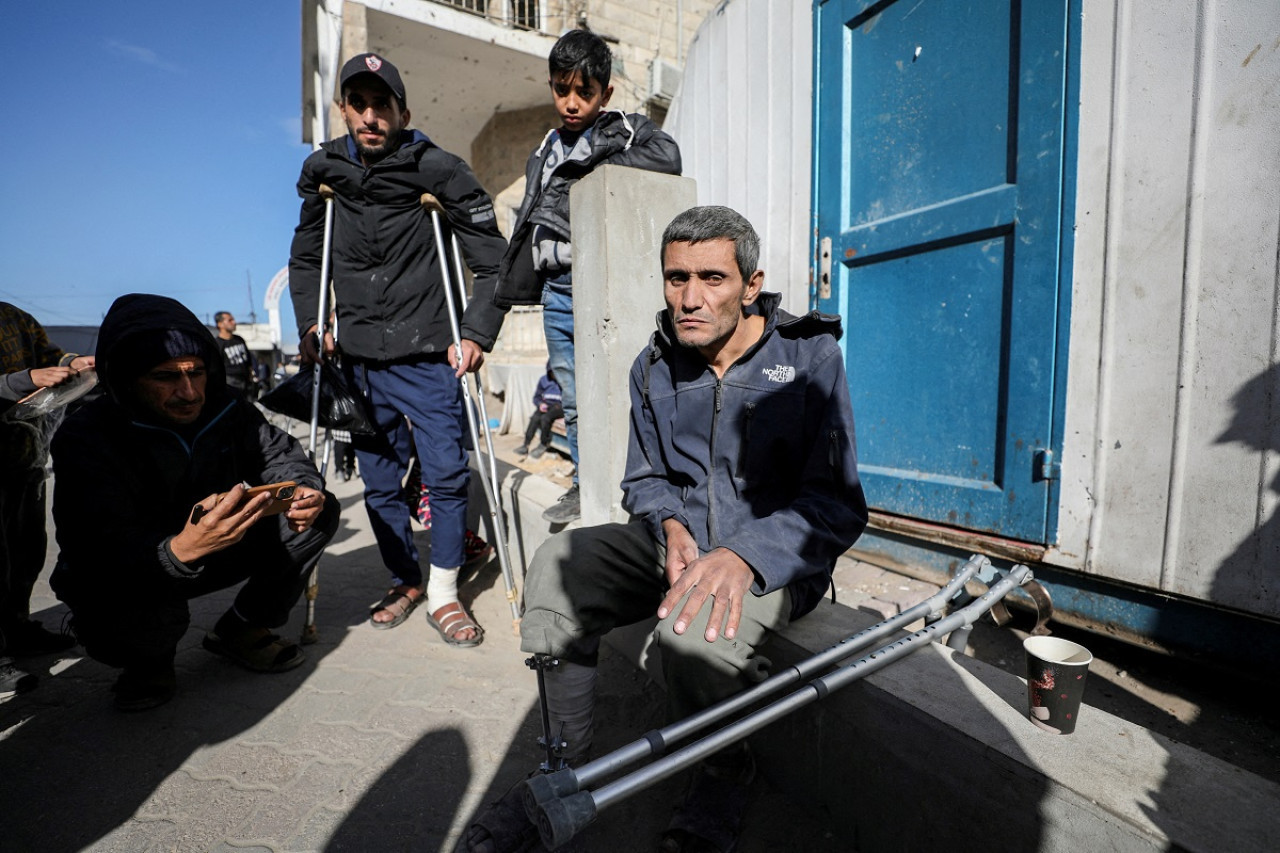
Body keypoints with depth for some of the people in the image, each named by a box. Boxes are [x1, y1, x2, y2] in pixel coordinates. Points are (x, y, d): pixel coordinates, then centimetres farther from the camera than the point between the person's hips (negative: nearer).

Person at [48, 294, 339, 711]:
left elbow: (279, 454, -4)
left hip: (214, 551, 4)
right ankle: (148, 661, 4)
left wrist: (303, 489, -30)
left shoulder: (225, 409, -10)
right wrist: (181, 551, -55)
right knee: (136, 618, -38)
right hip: (123, 577, -4)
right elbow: (98, 555, -33)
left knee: (319, 512, -13)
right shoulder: (85, 438, -23)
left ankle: (243, 629, 4)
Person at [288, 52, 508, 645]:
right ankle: (405, 582, 28)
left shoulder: (437, 170, -3)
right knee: (379, 482, 10)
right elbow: (304, 259, 21)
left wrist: (477, 333, -14)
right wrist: (311, 326, 8)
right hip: (359, 358, 5)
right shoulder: (324, 173, 10)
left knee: (446, 474, -6)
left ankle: (443, 593, 13)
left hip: (427, 356, -4)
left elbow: (493, 260, -5)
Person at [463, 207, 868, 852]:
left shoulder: (810, 355, -10)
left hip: (775, 552, -4)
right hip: (680, 538, 5)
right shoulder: (654, 368, 3)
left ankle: (724, 775, 3)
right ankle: (564, 767, 2)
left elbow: (836, 504, -15)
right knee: (556, 566, -19)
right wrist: (671, 526, -11)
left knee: (692, 625, -33)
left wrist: (744, 555, -31)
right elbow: (643, 479, 11)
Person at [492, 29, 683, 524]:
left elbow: (668, 157, -16)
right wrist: (506, 292, 24)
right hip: (558, 290, 6)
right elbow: (528, 224, 24)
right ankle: (585, 486, 22)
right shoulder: (547, 152, 21)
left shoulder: (625, 129, 5)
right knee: (574, 401, 9)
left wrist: (598, 167, -12)